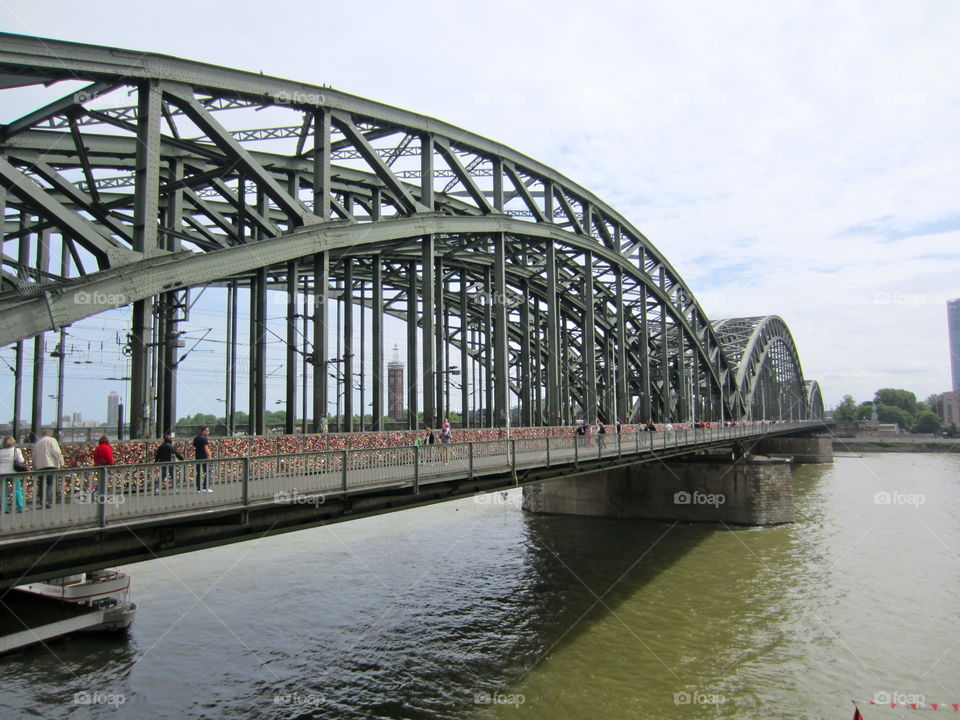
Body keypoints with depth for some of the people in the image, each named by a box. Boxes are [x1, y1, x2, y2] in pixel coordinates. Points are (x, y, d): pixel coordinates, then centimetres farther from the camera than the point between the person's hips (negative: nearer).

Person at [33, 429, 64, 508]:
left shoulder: (37, 443, 21)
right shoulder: (52, 440, 2)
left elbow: (34, 457, 25)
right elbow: (56, 452, -12)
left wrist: (34, 467, 32)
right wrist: (61, 462, -12)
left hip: (40, 467, 6)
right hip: (51, 465, -6)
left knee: (42, 485, 10)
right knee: (52, 484, -8)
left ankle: (43, 502, 10)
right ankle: (49, 501, -21)